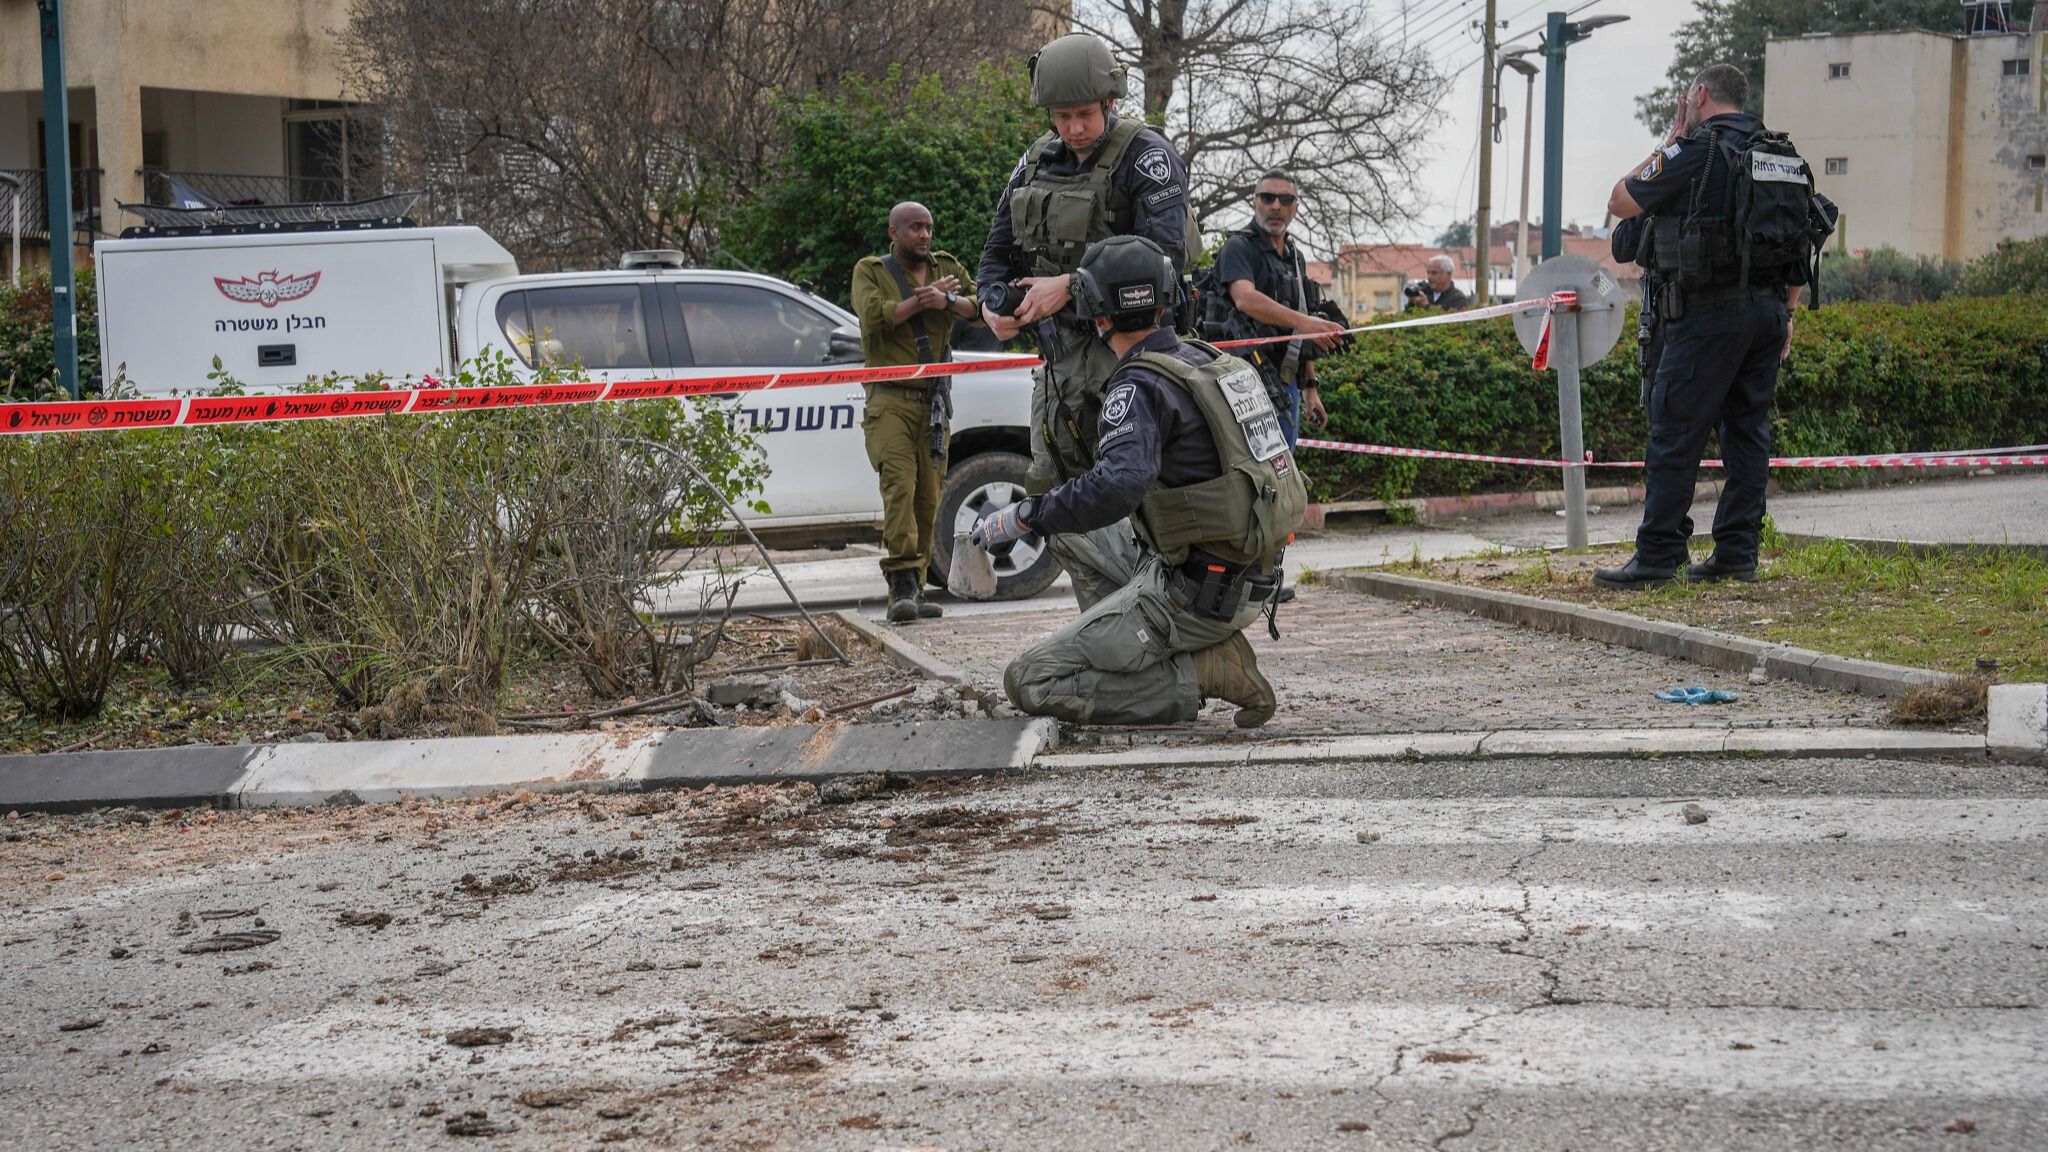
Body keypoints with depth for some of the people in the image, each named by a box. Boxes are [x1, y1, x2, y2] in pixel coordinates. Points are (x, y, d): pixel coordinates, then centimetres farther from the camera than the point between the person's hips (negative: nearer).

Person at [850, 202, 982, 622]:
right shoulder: (870, 271, 8)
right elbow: (874, 315, -11)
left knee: (928, 499, 1)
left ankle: (914, 590, 5)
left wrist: (947, 301, -11)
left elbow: (982, 305, 7)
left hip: (934, 402, 4)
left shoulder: (946, 267, 19)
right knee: (899, 485, -20)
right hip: (890, 400, -4)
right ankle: (902, 586, -26)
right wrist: (921, 300, -8)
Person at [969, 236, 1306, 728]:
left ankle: (1203, 676, -9)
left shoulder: (1140, 386, -16)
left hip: (1194, 593, -9)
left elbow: (1119, 484, -35)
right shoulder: (1208, 359, 10)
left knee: (1030, 683, -4)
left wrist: (1024, 516, -25)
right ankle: (1208, 646, 16)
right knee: (1074, 530, 28)